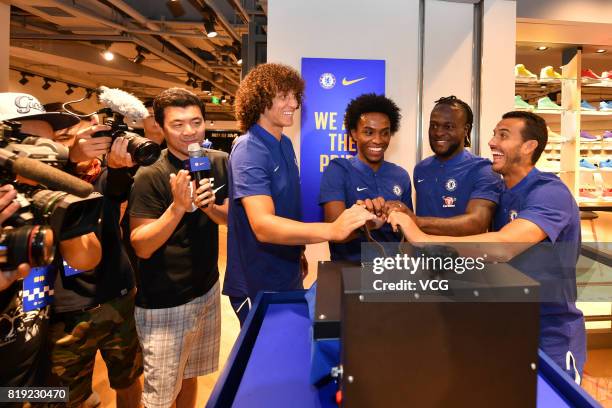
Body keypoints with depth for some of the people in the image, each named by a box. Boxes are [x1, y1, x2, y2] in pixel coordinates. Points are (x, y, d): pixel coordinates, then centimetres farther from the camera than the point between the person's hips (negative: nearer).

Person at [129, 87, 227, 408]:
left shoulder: (220, 163, -1)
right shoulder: (150, 176, -17)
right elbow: (141, 247, -18)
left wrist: (209, 206, -18)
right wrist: (178, 206, -31)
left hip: (207, 289, 5)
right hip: (164, 304, -4)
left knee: (190, 376, 22)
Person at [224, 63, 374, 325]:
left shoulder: (285, 144, 4)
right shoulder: (249, 150, -23)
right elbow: (263, 225, -36)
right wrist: (331, 230, -48)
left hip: (289, 276, 8)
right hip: (258, 286, -8)